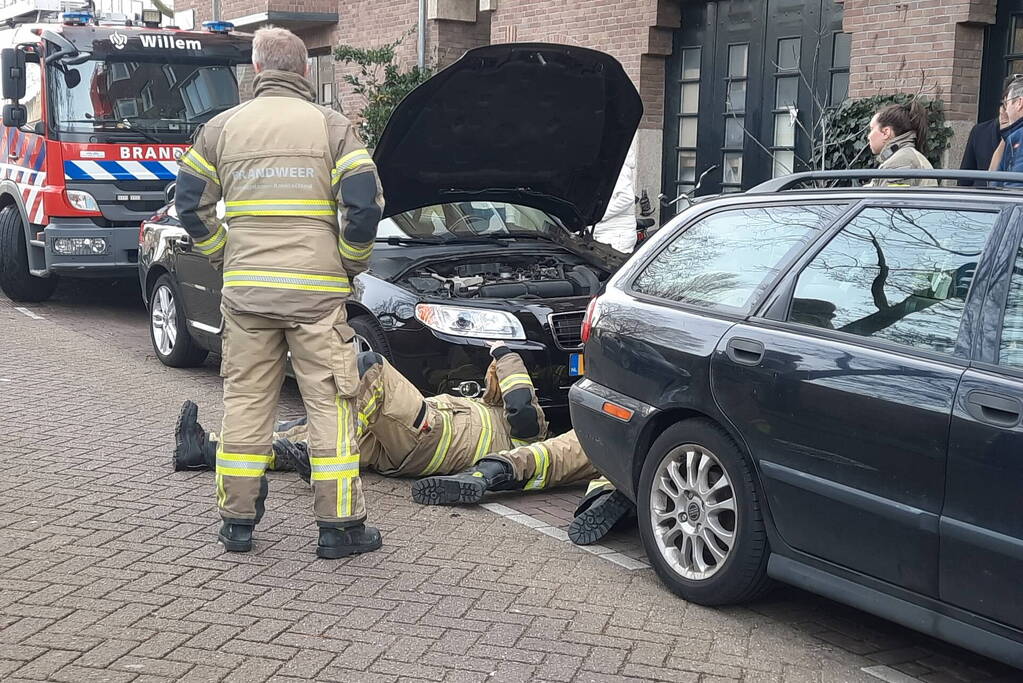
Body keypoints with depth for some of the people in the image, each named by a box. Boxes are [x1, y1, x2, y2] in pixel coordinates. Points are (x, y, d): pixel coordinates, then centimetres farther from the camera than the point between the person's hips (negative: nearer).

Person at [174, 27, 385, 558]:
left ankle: (237, 520, 18)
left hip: (245, 290, 3)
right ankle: (338, 525, 6)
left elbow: (191, 204, 7)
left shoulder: (221, 127, 7)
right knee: (330, 404, 3)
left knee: (245, 401, 12)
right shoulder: (333, 127, -1)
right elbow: (365, 205, -8)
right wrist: (350, 265, 6)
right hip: (317, 292, -2)